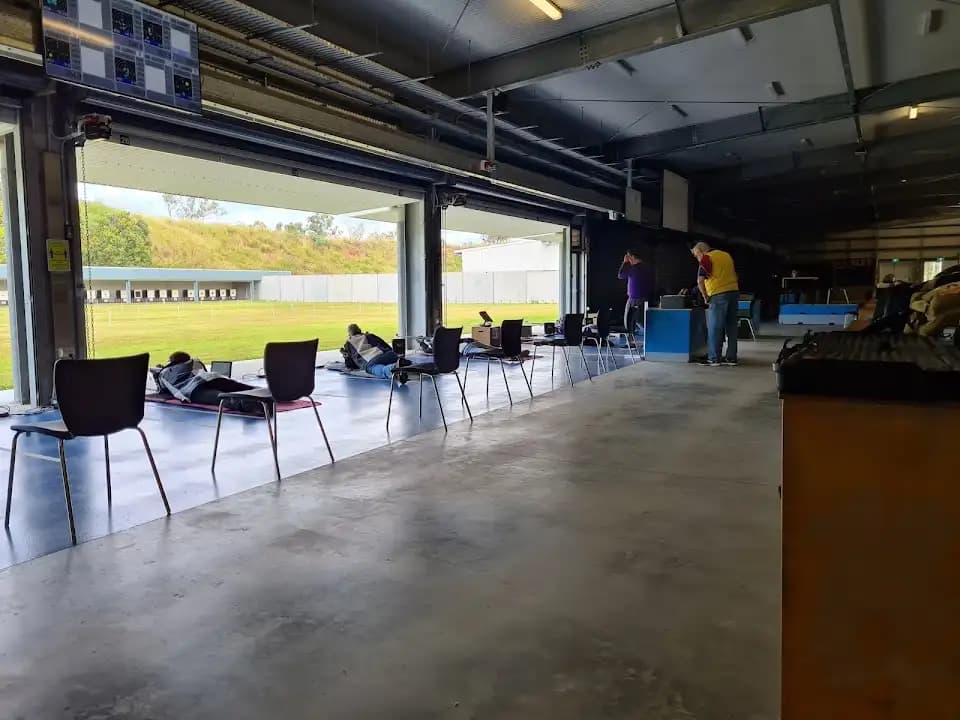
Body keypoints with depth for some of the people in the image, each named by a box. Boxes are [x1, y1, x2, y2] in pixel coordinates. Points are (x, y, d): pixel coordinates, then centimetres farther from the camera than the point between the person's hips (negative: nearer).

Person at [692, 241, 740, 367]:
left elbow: (700, 281, -12)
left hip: (719, 295, -7)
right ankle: (731, 357, 13)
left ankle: (714, 358, -2)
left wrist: (705, 297, 0)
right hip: (734, 292, 7)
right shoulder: (727, 255, 18)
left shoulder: (706, 258, -4)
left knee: (715, 328, -2)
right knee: (732, 326, 9)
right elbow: (734, 275, 23)